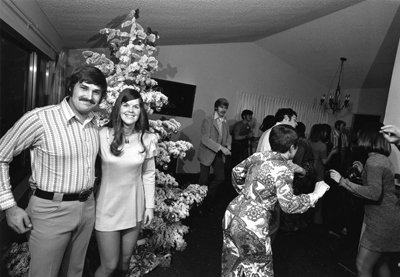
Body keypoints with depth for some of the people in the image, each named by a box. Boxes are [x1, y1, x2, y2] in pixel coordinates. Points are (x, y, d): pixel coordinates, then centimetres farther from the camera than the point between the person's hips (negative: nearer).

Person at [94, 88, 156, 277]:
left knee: (125, 261, 20)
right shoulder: (104, 135, -13)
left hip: (134, 206, 3)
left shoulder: (147, 139, -6)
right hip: (108, 206, -2)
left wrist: (149, 205, 4)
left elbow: (149, 174, 2)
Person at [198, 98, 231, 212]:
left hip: (219, 155, 6)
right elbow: (205, 139, -20)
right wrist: (221, 148, -26)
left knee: (221, 178, 3)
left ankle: (208, 201, 24)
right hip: (207, 154, -6)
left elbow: (228, 136, 16)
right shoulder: (207, 120, -12)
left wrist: (228, 145, -6)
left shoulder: (225, 122, 9)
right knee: (203, 180, 3)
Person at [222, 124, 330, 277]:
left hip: (232, 216, 7)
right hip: (252, 226, -7)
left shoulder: (259, 155, 5)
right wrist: (316, 194, -7)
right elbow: (289, 204, -18)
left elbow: (237, 171, 16)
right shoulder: (284, 169, -15)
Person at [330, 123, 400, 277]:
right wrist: (362, 171, 17)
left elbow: (374, 193, -32)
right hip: (386, 219, 10)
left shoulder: (374, 160, -19)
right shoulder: (381, 159, 11)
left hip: (382, 222, -10)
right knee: (378, 261, 26)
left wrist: (342, 181, -29)